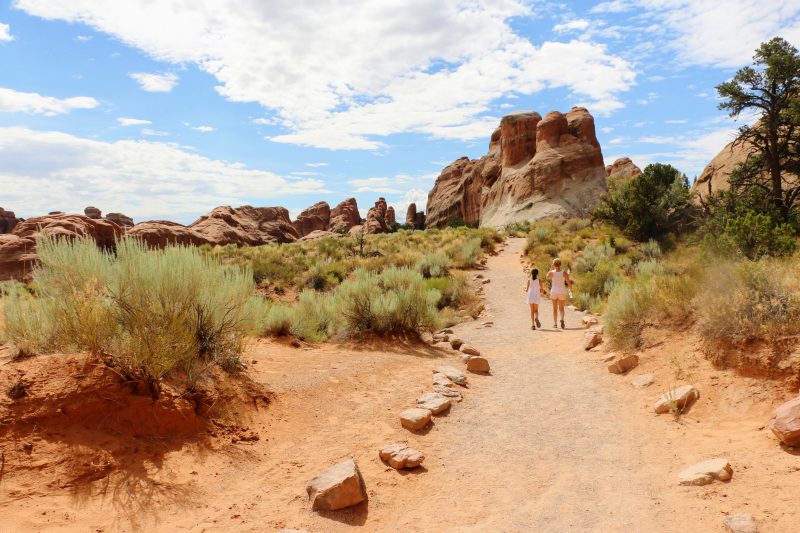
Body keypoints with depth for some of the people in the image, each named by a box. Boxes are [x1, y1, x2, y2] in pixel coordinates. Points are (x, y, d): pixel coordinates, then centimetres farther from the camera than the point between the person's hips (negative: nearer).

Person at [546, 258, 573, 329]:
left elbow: (547, 277, 16)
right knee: (561, 308, 13)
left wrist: (551, 268, 13)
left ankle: (555, 324, 17)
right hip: (562, 292, 0)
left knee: (555, 309, 16)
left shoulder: (551, 272, -8)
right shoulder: (564, 273, -10)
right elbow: (569, 283, -8)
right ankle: (562, 319, -16)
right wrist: (571, 290, 10)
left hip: (554, 292, 0)